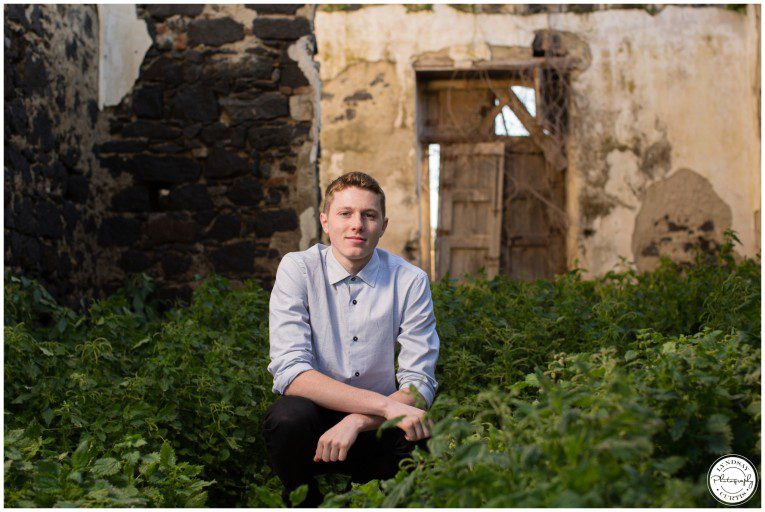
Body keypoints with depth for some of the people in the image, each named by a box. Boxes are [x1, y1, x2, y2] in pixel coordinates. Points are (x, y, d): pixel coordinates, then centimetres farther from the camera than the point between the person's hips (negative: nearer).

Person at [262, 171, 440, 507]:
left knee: (422, 448, -29)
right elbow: (290, 372, -20)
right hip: (314, 419, -1)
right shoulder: (298, 270, -8)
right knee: (289, 415, -34)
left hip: (375, 428, 1)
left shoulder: (410, 282, -5)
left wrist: (357, 421, -28)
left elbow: (419, 385, -8)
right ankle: (303, 507, -3)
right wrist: (385, 404, -30)